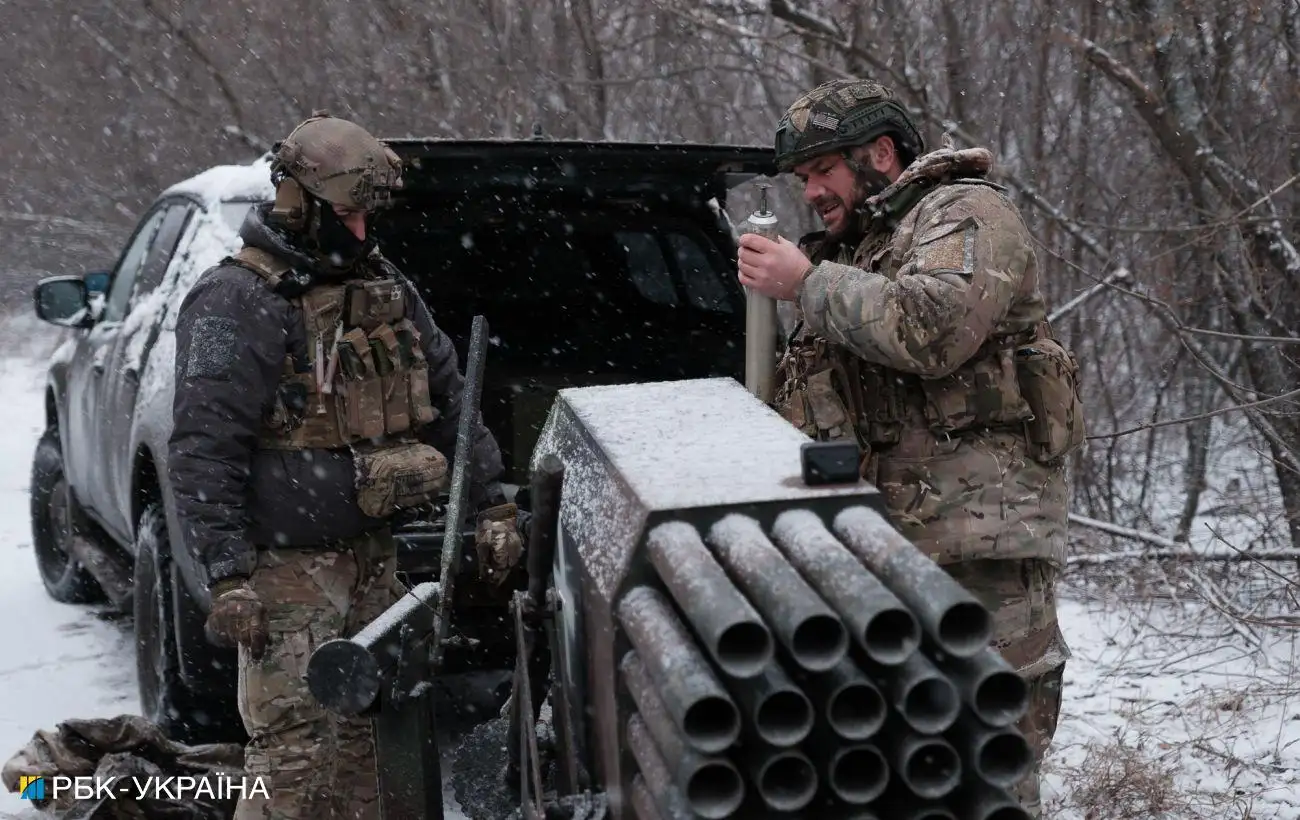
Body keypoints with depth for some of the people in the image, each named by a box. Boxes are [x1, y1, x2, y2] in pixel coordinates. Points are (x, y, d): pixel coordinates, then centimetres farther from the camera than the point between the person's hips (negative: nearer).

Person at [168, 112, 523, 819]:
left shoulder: (385, 287, 10)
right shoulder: (237, 302, -13)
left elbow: (449, 398, 16)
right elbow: (204, 449, -17)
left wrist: (492, 505, 10)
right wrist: (227, 577, -22)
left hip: (372, 554, 7)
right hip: (288, 567, -7)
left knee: (365, 732, 13)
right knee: (296, 750, -9)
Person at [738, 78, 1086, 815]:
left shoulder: (965, 214, -3)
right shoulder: (857, 246, 24)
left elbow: (934, 329, -22)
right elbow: (824, 399, 29)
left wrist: (808, 282, -12)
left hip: (978, 536, -9)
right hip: (884, 537, 9)